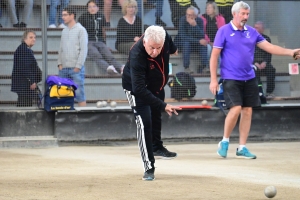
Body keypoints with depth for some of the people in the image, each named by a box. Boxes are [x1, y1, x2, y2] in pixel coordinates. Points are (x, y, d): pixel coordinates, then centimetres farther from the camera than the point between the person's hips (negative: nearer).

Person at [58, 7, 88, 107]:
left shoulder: (81, 30, -3)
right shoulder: (64, 31, 16)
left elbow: (84, 50, -7)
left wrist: (78, 66, -13)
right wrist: (60, 63, 6)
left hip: (76, 68, -6)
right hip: (63, 69, 6)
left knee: (79, 94, -6)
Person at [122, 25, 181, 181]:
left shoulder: (163, 37, -28)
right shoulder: (136, 56, -44)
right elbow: (139, 89, -44)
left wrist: (173, 49, 23)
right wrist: (163, 105, -48)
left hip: (157, 86, 7)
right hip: (136, 89, -7)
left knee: (156, 116, 26)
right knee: (144, 123, -17)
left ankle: (157, 147, 51)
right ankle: (149, 167, -12)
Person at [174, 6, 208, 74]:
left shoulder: (199, 20, -9)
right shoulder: (183, 20, -17)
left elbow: (201, 36, -18)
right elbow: (183, 37, -23)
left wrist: (195, 25, -33)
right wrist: (198, 41, -28)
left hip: (195, 45, 2)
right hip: (182, 43, -2)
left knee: (203, 45, -27)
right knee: (186, 43, -35)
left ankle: (203, 66, -26)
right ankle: (186, 67, -35)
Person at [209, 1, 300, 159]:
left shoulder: (252, 32, 9)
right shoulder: (224, 31, -4)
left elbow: (269, 47, 7)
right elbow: (214, 56, -5)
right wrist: (213, 80, -10)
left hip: (249, 79, 5)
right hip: (231, 78, -5)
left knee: (247, 111, 3)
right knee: (236, 109, -17)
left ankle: (242, 148, 12)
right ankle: (224, 142, 3)